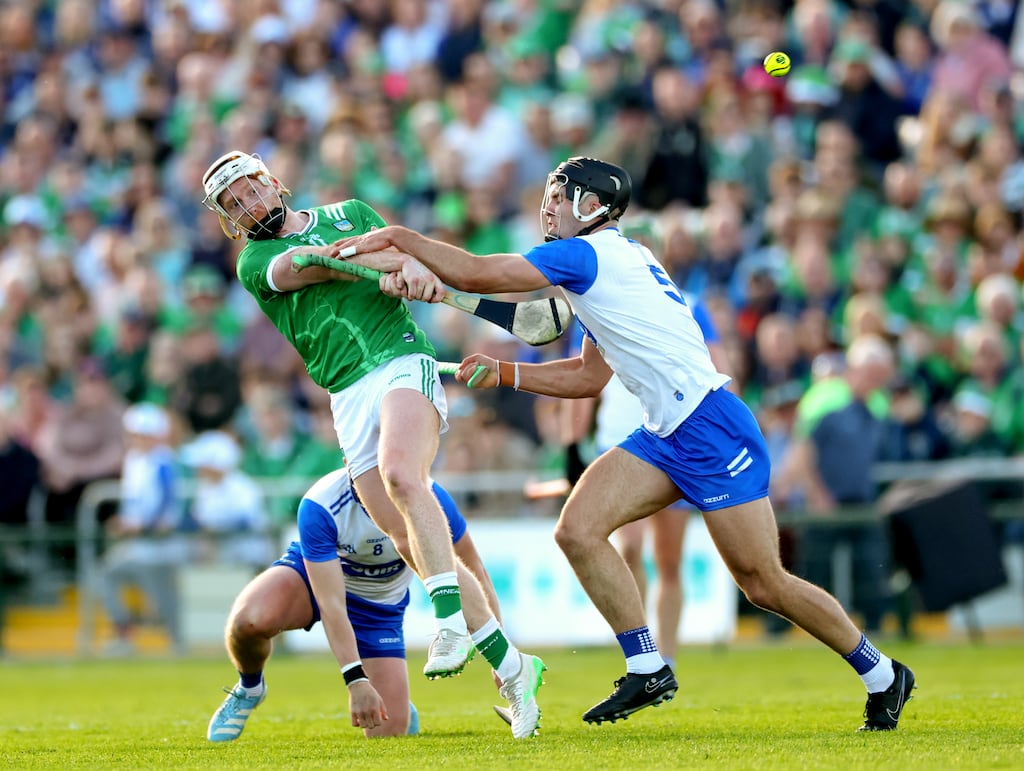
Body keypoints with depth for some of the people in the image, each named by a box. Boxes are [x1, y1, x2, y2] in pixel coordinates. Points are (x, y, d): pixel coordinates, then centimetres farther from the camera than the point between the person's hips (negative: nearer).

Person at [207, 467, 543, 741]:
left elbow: (473, 574, -16)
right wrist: (356, 680, -40)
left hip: (380, 605, 2)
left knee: (388, 731, -9)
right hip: (313, 576, -2)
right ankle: (249, 689, -1)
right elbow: (331, 605, -34)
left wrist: (501, 652, -17)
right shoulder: (319, 507, -35)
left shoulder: (427, 498, -29)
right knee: (250, 619, -36)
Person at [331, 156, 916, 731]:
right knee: (578, 529, -5)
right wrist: (504, 374, 15)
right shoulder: (609, 263, 18)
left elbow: (475, 274, -16)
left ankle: (883, 675, 11)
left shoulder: (585, 254, -12)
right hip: (666, 437, 10)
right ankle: (648, 670, -2)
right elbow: (590, 378, 23)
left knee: (764, 582, -4)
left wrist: (398, 239, -6)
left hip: (714, 431, -10)